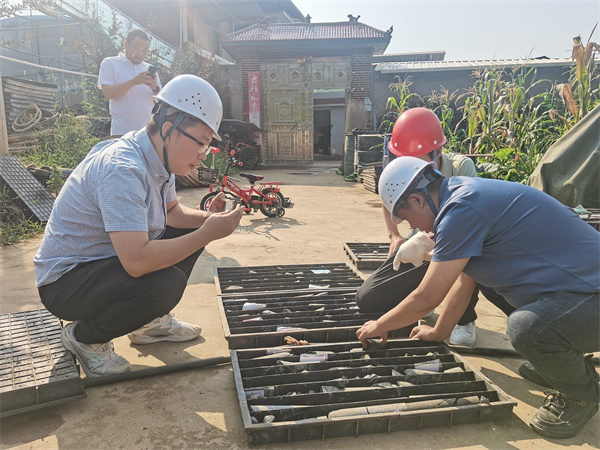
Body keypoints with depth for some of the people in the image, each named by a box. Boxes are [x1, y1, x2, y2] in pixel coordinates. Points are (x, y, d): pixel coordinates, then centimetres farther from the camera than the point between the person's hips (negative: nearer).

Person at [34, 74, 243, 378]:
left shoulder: (160, 159, -2)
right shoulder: (123, 170, -31)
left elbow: (172, 212, 11)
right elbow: (136, 261, -38)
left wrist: (208, 219, -10)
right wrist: (207, 234, -32)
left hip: (106, 262, 9)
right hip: (64, 281, -9)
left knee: (190, 230, 3)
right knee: (166, 283, -32)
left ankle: (151, 321, 14)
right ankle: (83, 337, -4)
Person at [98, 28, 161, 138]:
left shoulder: (150, 69, 16)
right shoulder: (110, 63, 7)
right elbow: (108, 93, -7)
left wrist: (155, 88, -12)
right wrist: (133, 82, -18)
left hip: (149, 132, 3)